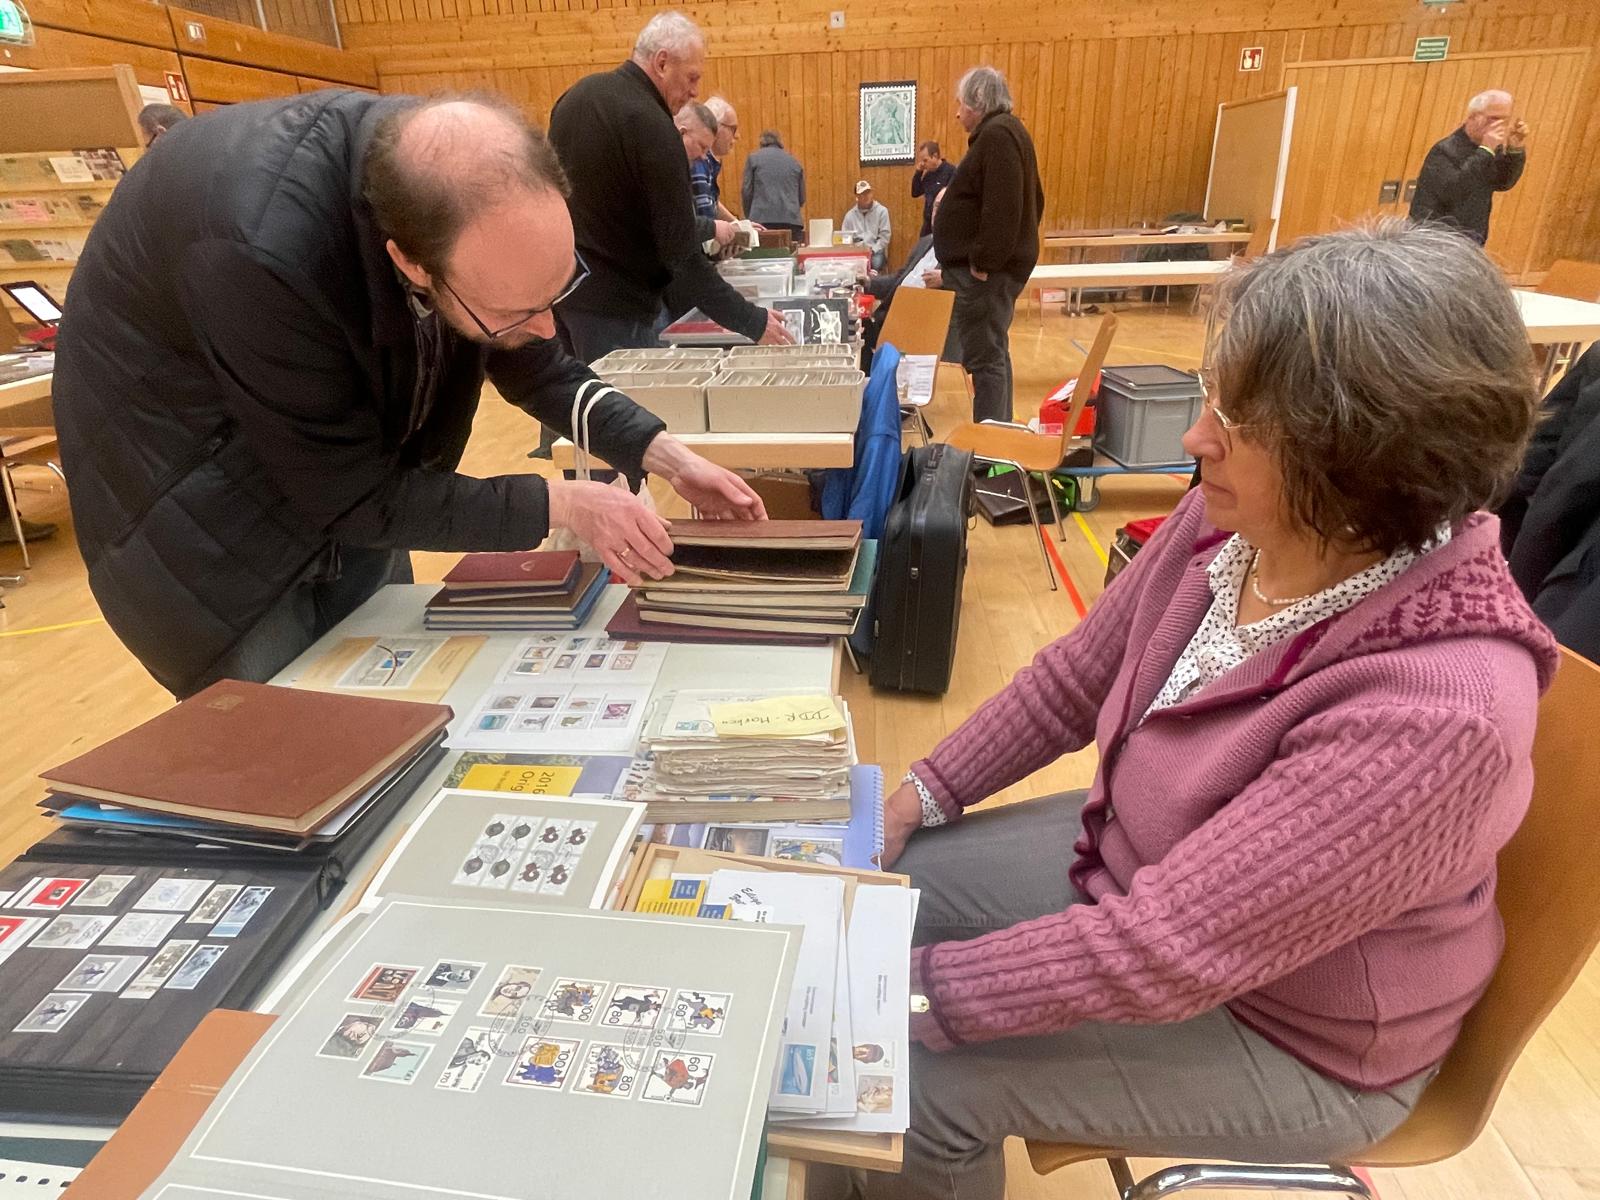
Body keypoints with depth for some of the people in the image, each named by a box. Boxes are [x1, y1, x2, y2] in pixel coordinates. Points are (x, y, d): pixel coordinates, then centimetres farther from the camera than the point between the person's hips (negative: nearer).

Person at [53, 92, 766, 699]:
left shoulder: (455, 184, -21)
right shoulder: (261, 253, -40)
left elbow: (531, 362, -4)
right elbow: (355, 499, -29)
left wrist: (663, 456, -13)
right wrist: (564, 507, -26)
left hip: (348, 465, 6)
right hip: (201, 497, -5)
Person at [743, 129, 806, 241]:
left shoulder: (753, 158, 11)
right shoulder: (794, 161, 17)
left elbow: (747, 192, 5)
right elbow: (802, 197, 17)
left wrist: (749, 218, 16)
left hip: (762, 220, -2)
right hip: (791, 220, 2)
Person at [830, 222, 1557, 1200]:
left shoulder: (1432, 712, -37)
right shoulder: (1236, 518, -17)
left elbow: (1160, 952, -34)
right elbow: (1076, 676, -2)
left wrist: (903, 990, -27)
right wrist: (924, 792, -4)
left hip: (1285, 1029, -6)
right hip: (1132, 861, 6)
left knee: (925, 1079, -14)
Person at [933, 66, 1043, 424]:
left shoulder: (997, 134, -15)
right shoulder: (1005, 131, 18)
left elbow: (1002, 208, -25)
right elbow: (1027, 201, 22)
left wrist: (984, 262, -23)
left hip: (986, 271, -11)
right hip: (996, 265, 11)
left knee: (984, 358, -9)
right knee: (992, 354, 15)